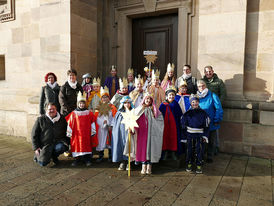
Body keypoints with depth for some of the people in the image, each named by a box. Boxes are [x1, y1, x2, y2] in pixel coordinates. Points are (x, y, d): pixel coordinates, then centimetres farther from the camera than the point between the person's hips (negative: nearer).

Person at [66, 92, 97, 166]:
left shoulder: (89, 113, 5)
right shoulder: (73, 113, 3)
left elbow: (92, 123, 7)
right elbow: (69, 124, 4)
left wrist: (93, 132, 5)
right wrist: (69, 133, 4)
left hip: (86, 135, 0)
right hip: (77, 135, 0)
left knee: (87, 145, 3)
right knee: (77, 146, 2)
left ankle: (87, 159, 13)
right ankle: (77, 159, 16)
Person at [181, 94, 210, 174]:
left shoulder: (203, 113, 1)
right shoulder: (187, 113, 1)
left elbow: (206, 126, 4)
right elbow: (184, 125, 5)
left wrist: (205, 136, -3)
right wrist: (184, 137, 3)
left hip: (199, 135, 0)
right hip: (190, 135, 0)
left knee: (199, 150, 2)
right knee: (189, 150, 7)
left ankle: (199, 166, 13)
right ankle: (189, 164, 22)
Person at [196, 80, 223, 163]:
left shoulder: (212, 95, -6)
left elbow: (218, 109, -8)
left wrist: (217, 120, -13)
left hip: (211, 124, -2)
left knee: (211, 141, 10)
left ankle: (210, 157, 24)